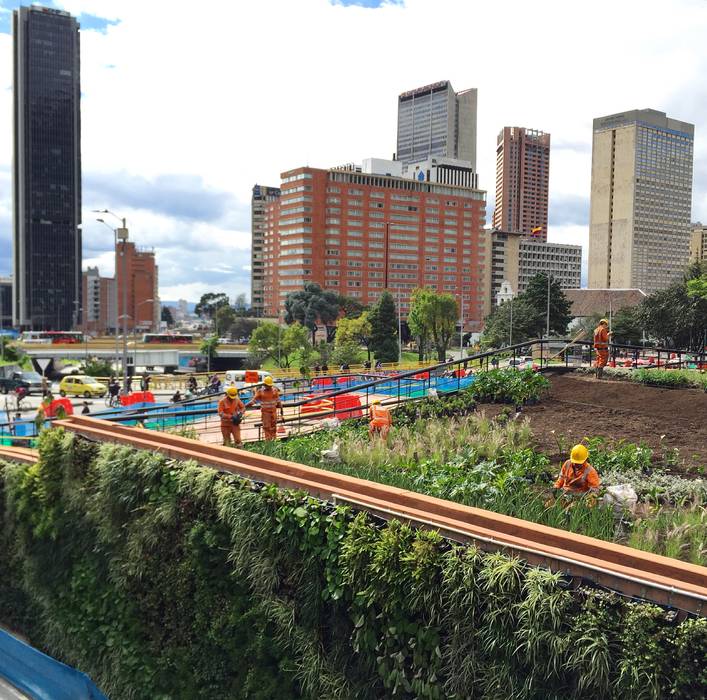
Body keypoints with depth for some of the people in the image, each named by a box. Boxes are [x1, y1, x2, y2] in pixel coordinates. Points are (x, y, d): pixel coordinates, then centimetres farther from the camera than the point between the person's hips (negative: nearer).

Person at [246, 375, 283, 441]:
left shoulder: (275, 391, 3)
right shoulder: (260, 392, -3)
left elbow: (279, 402, 6)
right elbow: (253, 401, -6)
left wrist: (282, 413, 6)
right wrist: (244, 406, -16)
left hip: (273, 412, 2)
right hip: (265, 413, -2)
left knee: (273, 428, 6)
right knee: (266, 428, -7)